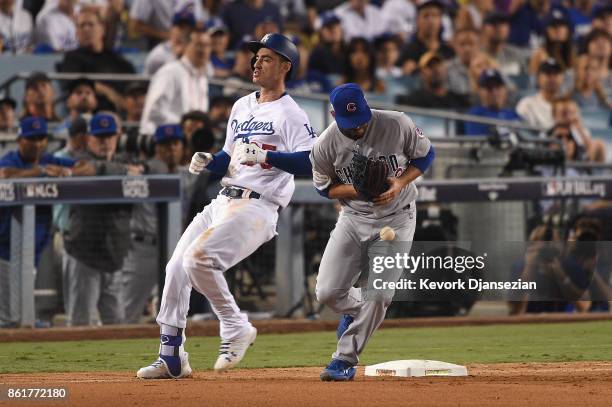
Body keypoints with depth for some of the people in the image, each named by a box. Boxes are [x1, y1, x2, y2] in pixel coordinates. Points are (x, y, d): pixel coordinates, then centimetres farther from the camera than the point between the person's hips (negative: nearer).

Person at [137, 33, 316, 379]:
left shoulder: (290, 114, -6)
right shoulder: (242, 107, 20)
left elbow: (310, 163, -19)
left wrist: (266, 155, -30)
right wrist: (208, 162, 6)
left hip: (256, 206, -9)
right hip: (223, 203, 9)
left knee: (198, 257, -26)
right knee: (176, 268, 3)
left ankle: (236, 328, -7)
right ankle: (172, 357, 11)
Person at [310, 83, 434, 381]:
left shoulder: (397, 124, -17)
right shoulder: (325, 145, -15)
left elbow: (425, 155, -1)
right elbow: (325, 188, 0)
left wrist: (400, 182, -19)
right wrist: (357, 190, -21)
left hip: (396, 219, -2)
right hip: (353, 219, 2)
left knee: (379, 294, -14)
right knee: (327, 293, -5)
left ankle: (346, 358, 1)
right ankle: (355, 309, 31)